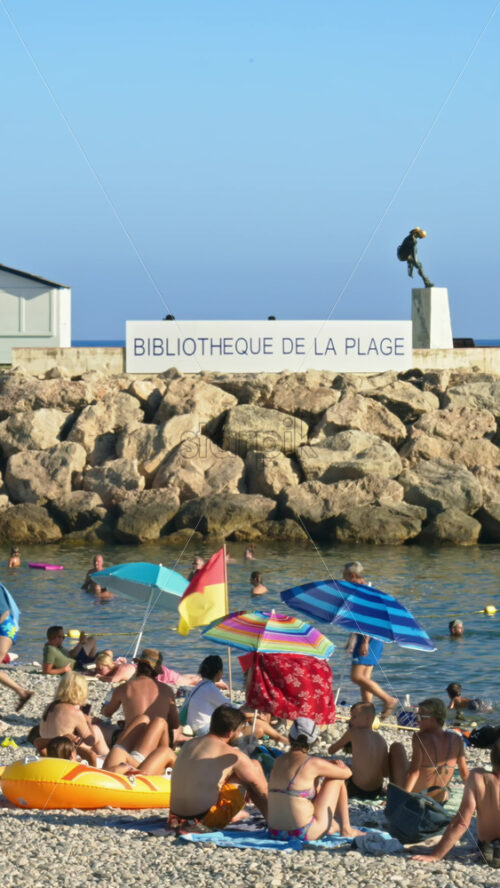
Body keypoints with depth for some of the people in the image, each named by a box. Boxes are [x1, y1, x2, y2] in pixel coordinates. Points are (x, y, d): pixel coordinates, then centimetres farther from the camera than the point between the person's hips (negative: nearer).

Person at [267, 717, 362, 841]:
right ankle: (346, 829, 15)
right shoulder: (313, 764, -12)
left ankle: (332, 826, 40)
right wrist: (341, 766, 27)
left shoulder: (278, 761, 8)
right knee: (337, 777, 11)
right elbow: (347, 773, 4)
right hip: (304, 834, -7)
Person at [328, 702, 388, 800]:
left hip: (357, 791, -5)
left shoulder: (352, 732, -9)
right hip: (377, 791, 5)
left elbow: (331, 750, 5)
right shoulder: (382, 740, 2)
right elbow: (386, 773, 2)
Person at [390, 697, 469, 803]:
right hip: (437, 798, 5)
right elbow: (464, 772, -2)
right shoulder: (456, 740, -8)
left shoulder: (420, 738, -22)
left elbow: (414, 771, -28)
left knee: (396, 747, 9)